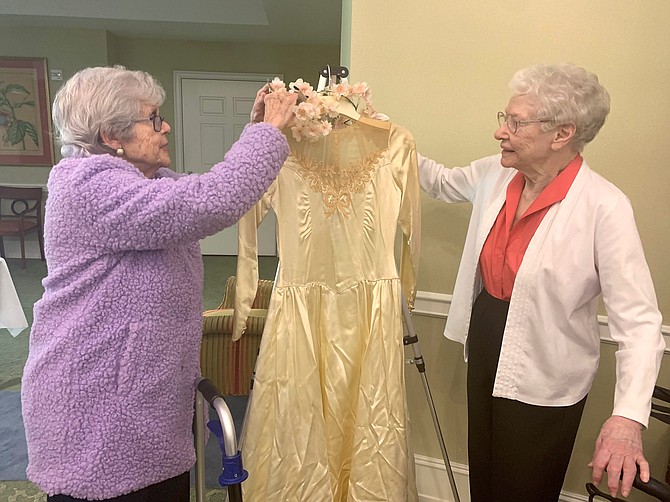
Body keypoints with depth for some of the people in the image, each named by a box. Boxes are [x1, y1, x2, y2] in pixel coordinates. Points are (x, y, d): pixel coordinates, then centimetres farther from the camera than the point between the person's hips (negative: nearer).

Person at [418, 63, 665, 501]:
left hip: (543, 383, -5)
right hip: (484, 350, 6)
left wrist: (629, 417, -34)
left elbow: (639, 320, -24)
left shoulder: (604, 207, -23)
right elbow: (440, 181, 15)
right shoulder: (494, 176, -5)